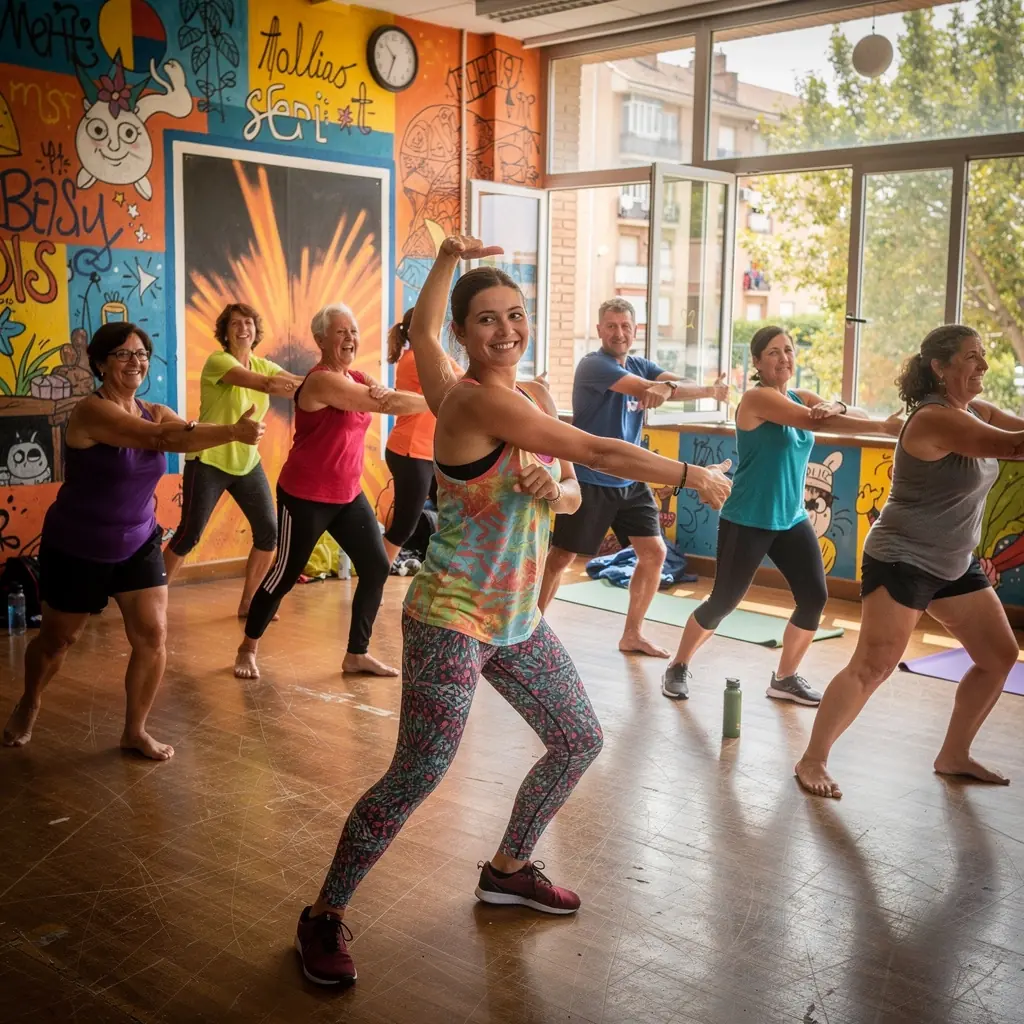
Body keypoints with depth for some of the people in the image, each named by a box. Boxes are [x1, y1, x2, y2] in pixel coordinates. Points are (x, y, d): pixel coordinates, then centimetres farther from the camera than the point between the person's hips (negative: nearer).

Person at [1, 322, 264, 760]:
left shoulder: (155, 412, -1)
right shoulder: (92, 411, -23)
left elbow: (187, 434, -22)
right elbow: (163, 439, -36)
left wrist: (235, 430, -44)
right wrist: (231, 432, -45)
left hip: (138, 544, 5)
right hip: (76, 548, -5)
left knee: (153, 636, -4)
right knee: (58, 639, 14)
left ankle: (135, 730, 15)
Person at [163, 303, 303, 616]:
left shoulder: (263, 365, 6)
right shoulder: (217, 361, -15)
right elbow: (267, 384, -31)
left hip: (248, 463, 6)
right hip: (209, 461, -6)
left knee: (269, 532, -1)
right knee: (188, 535, -4)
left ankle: (247, 603, 14)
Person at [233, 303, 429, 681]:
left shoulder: (357, 379, 8)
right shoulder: (321, 381, -21)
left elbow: (390, 400, -8)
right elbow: (390, 403, -26)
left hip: (347, 495, 8)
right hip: (305, 496, -8)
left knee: (377, 568, 3)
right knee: (286, 574, 3)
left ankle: (357, 654, 15)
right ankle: (247, 649, 23)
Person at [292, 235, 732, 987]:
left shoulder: (537, 396, 6)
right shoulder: (477, 399, -20)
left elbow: (574, 494, 10)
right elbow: (599, 452, -20)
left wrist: (553, 489, -13)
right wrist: (694, 477, -10)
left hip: (517, 620, 9)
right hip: (451, 618, -9)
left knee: (580, 742, 16)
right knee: (419, 775, -11)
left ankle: (509, 869, 36)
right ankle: (325, 916, 9)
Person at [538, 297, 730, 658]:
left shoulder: (640, 366, 9)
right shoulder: (593, 365, -14)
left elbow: (683, 383, -8)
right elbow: (647, 390, -26)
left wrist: (667, 387, -34)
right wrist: (709, 391, -28)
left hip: (631, 481, 7)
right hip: (590, 480, -7)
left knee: (654, 553, 4)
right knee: (562, 556, 0)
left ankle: (632, 634, 18)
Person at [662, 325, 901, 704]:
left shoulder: (801, 397, 8)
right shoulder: (757, 398, -15)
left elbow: (855, 415, -5)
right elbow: (814, 422, -27)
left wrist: (838, 407, -30)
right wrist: (883, 426, -31)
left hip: (791, 520, 7)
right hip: (746, 522, -7)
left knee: (815, 597, -1)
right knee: (723, 603, 1)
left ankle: (785, 678, 18)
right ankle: (678, 667, 24)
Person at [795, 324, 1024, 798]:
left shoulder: (978, 412, 8)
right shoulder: (934, 418, -22)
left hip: (953, 564, 10)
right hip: (901, 561, -10)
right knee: (872, 667, -11)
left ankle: (953, 755, 26)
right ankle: (813, 760, 0)